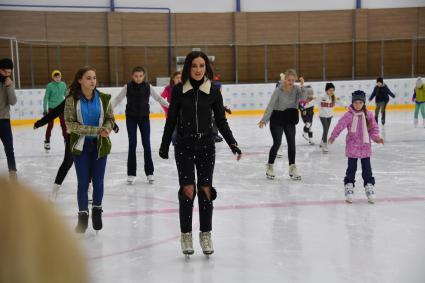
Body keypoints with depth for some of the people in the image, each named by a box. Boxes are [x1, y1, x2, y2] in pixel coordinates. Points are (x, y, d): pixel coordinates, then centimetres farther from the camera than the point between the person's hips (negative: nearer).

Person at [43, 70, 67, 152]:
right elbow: (46, 98, -7)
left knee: (64, 124, 8)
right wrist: (45, 109, -8)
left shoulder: (63, 84, -1)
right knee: (50, 125, 4)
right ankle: (47, 142, 15)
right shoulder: (50, 85, -10)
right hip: (52, 108, -3)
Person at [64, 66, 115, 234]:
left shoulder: (103, 98, -5)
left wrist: (107, 128, -20)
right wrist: (96, 130, -21)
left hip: (100, 145, 2)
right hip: (80, 146, -2)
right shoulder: (72, 100, -11)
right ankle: (83, 215, 17)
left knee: (98, 181, 9)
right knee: (83, 182, 3)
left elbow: (110, 119, 5)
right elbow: (70, 124, -15)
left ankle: (97, 211, 31)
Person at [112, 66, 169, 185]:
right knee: (132, 145, 1)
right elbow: (117, 99, -5)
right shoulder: (128, 87, -7)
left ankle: (149, 173, 11)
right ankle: (131, 174, 8)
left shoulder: (148, 86, -5)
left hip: (144, 118, 1)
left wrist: (169, 106, -8)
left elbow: (158, 98, 0)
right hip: (131, 118, -1)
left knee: (146, 144, 2)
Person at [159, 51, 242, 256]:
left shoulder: (213, 91, -1)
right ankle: (186, 235, 9)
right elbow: (171, 120, 3)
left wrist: (232, 144, -4)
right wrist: (164, 146, 5)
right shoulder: (178, 90, -4)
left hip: (206, 145, 1)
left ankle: (205, 234, 16)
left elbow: (221, 121, 4)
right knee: (187, 189, -4)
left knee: (205, 189, 3)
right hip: (184, 145, -1)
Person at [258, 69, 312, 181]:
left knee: (291, 143, 1)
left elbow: (304, 98, -21)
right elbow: (271, 105, -19)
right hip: (277, 119, -3)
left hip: (290, 120, 4)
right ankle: (270, 167, 12)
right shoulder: (279, 90, -16)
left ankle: (292, 168, 9)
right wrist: (264, 119, -25)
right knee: (277, 143, -6)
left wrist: (302, 86, -30)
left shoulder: (296, 89, -6)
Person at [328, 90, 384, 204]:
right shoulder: (349, 115, -8)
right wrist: (333, 137, -22)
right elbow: (340, 125, -14)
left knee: (367, 168, 9)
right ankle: (349, 186, 16)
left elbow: (374, 128, 5)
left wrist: (376, 138, -10)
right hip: (352, 147, -2)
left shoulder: (368, 115, 0)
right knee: (351, 168, 6)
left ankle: (369, 186, 19)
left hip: (365, 147, 2)